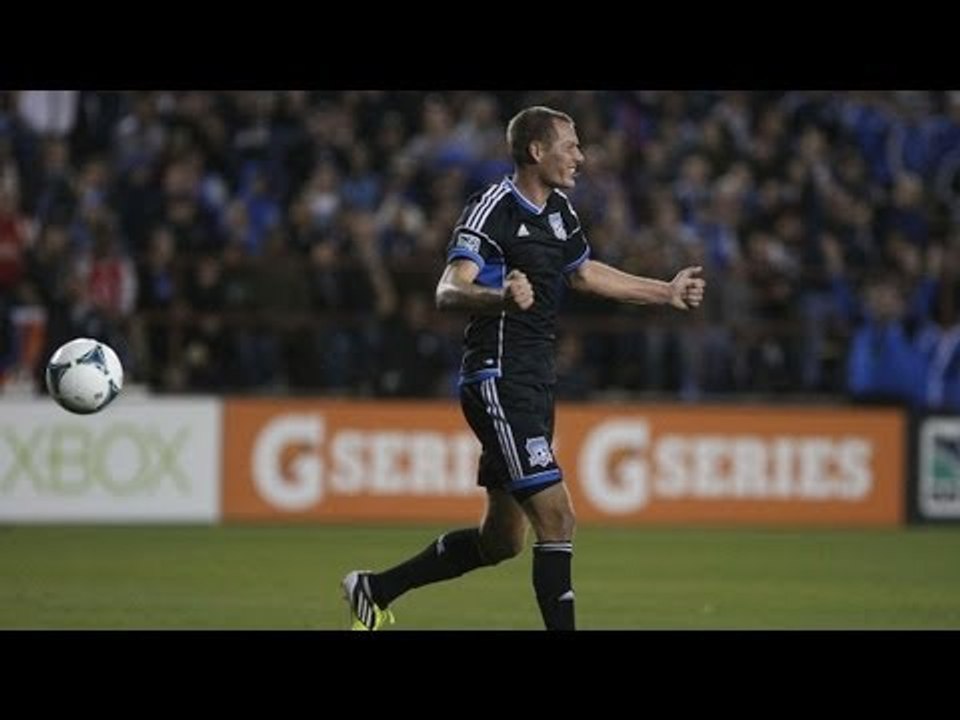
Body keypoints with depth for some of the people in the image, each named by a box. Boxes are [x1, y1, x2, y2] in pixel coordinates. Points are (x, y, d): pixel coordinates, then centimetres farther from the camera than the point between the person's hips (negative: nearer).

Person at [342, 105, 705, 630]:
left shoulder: (558, 211, 12)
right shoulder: (493, 209, -15)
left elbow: (584, 273, 31)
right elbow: (448, 292, -26)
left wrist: (666, 293, 33)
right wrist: (500, 298, -46)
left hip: (535, 387, 9)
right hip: (498, 384, -9)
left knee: (502, 539, 14)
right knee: (556, 518, -15)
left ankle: (374, 589, 27)